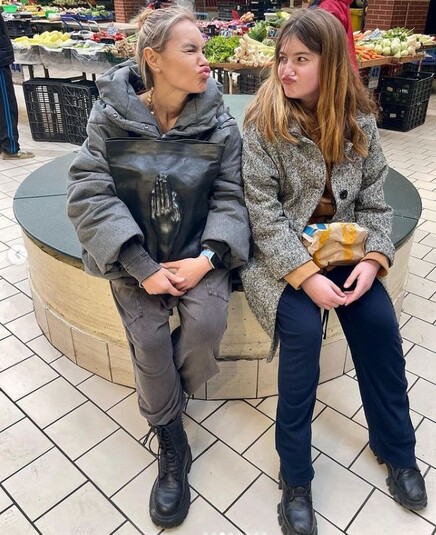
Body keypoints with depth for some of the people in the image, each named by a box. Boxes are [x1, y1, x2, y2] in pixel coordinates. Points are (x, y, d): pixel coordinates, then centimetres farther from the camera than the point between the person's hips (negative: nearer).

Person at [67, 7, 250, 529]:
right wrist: (141, 267, -20)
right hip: (135, 254, 0)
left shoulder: (219, 123, -3)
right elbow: (89, 193, -12)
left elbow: (230, 197, -4)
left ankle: (167, 393, 12)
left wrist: (206, 259, -20)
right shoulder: (111, 115, -6)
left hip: (198, 251, 1)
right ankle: (171, 444, 8)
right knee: (148, 336, -19)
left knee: (207, 322, -24)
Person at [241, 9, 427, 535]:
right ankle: (295, 476, -6)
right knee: (303, 330, -26)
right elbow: (263, 211, -15)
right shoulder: (265, 121, -9)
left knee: (379, 322, -14)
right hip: (280, 252, -3)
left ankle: (396, 448, 14)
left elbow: (373, 197, 5)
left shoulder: (359, 118, 2)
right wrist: (305, 274, -23)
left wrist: (372, 259, -11)